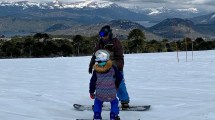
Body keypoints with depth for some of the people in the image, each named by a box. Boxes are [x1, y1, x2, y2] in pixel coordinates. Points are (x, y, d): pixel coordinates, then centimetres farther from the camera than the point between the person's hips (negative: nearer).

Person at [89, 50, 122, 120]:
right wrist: (116, 85, 21)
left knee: (97, 103, 25)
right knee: (114, 102, 22)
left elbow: (92, 82, 2)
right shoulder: (112, 68, -4)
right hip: (111, 93, -1)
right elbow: (119, 76, 3)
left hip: (99, 94, 1)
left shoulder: (96, 71, -3)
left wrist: (91, 92, 14)